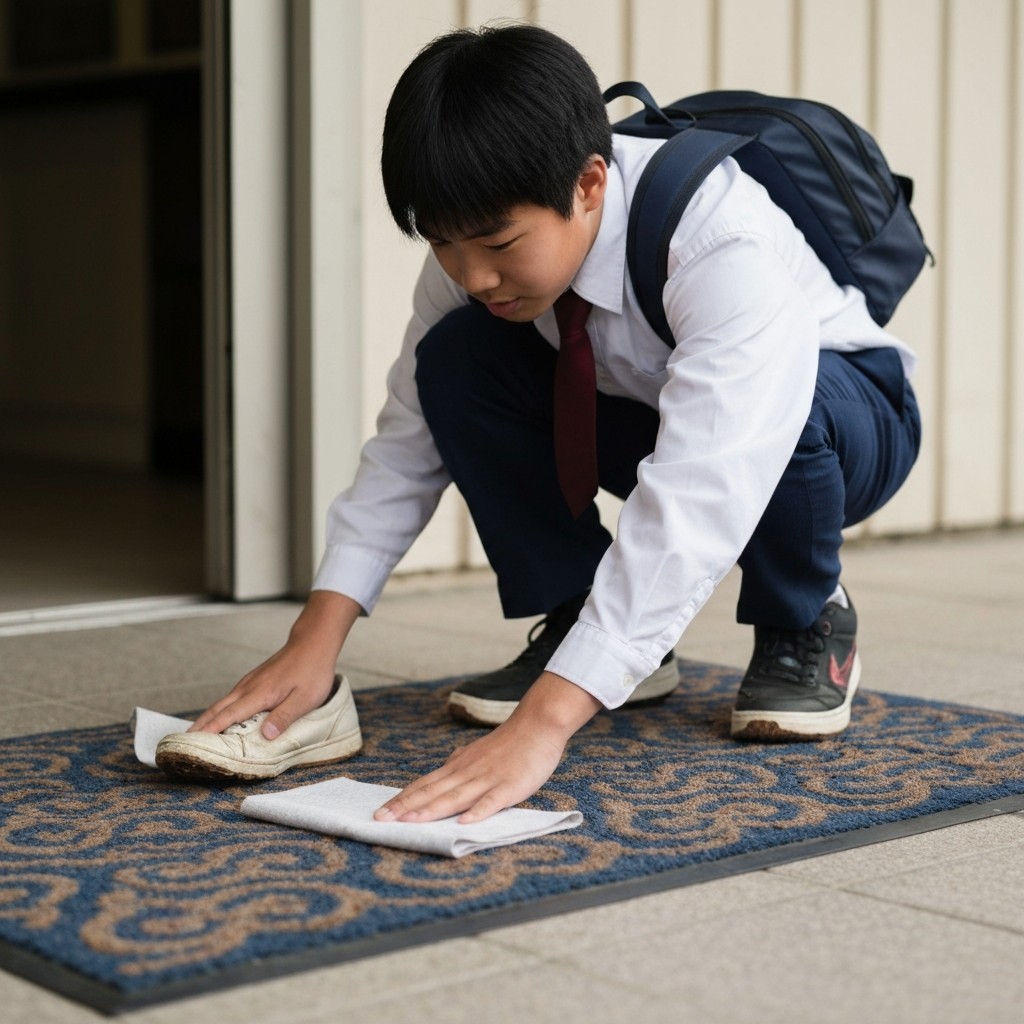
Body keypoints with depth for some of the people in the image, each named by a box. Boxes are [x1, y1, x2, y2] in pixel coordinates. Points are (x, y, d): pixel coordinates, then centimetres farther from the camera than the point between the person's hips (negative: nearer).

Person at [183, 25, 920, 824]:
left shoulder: (726, 247, -41)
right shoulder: (481, 248, -22)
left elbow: (696, 498, -51)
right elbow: (408, 439, -16)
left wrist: (542, 724, -58)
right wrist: (317, 640, -27)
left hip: (838, 428, -4)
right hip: (640, 405, 4)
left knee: (792, 409, -40)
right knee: (457, 361, -22)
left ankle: (805, 628, -8)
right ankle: (581, 628, -6)